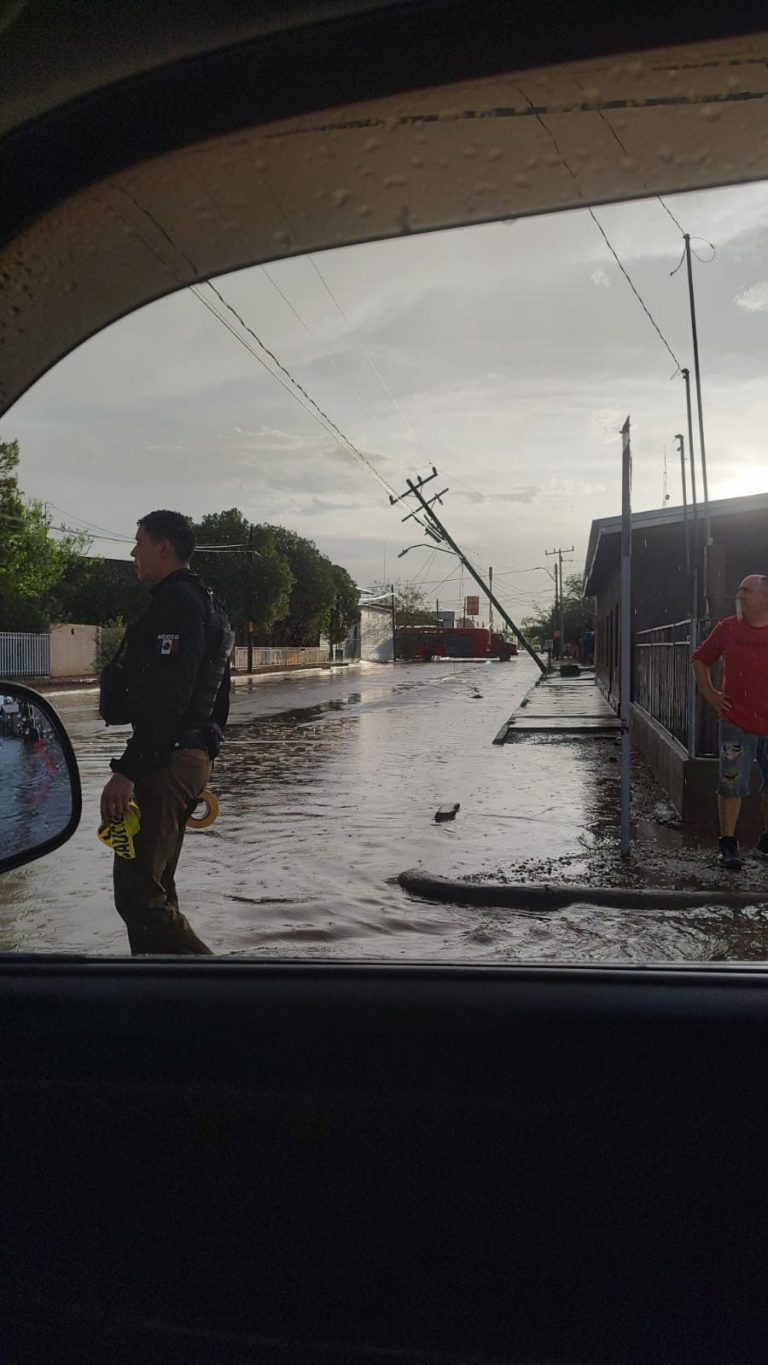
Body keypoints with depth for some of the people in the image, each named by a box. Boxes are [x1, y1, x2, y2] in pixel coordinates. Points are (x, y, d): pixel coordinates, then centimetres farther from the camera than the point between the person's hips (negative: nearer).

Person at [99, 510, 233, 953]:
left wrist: (127, 770, -24)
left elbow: (165, 698, -23)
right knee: (152, 887, 16)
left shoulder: (176, 602, -13)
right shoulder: (203, 602, 21)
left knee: (137, 891, -10)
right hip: (192, 754, 11)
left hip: (166, 761, -11)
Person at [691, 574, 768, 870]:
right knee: (732, 786, 2)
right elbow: (700, 659, 12)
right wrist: (709, 693, 3)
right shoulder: (727, 628, 0)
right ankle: (728, 844, 11)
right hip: (736, 724, -1)